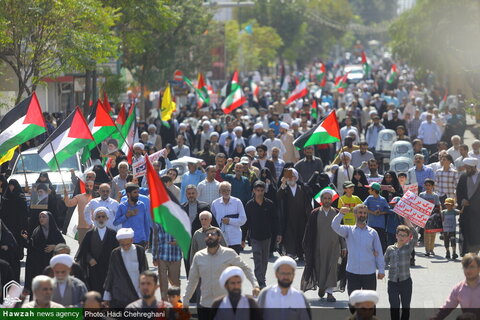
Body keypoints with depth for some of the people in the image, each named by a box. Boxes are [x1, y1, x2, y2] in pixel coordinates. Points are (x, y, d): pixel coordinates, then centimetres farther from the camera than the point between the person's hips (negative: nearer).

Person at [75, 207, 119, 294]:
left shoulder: (113, 234, 6)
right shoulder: (90, 234, 8)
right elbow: (84, 249, 4)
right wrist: (89, 259, -12)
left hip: (108, 268, 0)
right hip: (93, 269, 0)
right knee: (95, 290, -4)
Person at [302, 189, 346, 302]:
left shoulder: (336, 213, 2)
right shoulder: (315, 214, 0)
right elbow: (309, 231, 2)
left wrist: (343, 246, 5)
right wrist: (308, 247, -1)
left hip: (333, 246, 0)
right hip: (319, 246, 0)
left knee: (332, 268, -7)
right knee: (320, 267, 8)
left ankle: (329, 292, -5)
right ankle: (321, 286, 33)